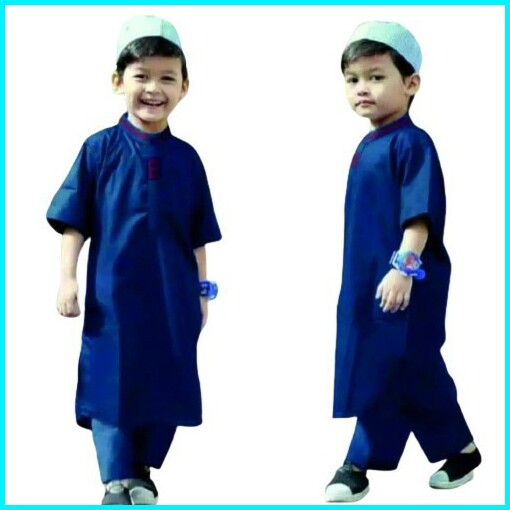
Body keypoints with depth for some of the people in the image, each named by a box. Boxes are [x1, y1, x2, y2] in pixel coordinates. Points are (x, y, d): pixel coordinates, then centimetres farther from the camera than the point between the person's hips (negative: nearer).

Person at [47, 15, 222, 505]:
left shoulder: (186, 158, 5)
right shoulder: (100, 149, -3)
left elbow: (198, 236, 10)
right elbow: (73, 221, -2)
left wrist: (201, 290, 10)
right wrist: (68, 277, -8)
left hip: (172, 296, 3)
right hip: (113, 292, -3)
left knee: (166, 385, 9)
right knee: (112, 383, -1)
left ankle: (142, 471, 25)